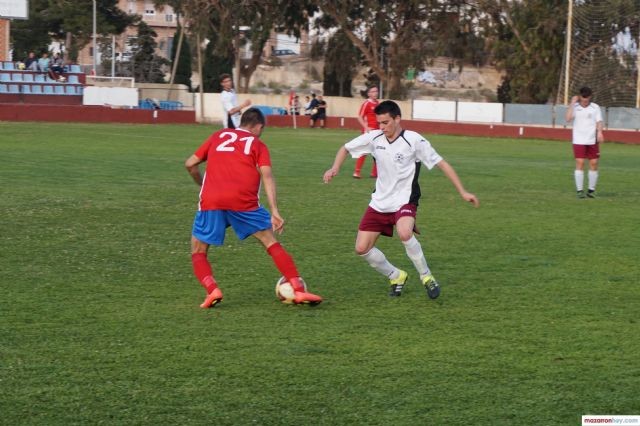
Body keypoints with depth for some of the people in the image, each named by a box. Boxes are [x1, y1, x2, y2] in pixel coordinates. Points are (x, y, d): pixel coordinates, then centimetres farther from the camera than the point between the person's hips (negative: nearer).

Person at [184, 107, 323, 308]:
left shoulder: (218, 136, 24)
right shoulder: (258, 144, 17)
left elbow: (190, 164, 20)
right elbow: (266, 175, 2)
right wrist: (275, 212, -6)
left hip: (210, 201, 1)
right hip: (243, 201, -1)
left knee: (198, 251, 17)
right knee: (271, 243, 11)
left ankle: (212, 290, -6)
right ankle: (299, 290, 2)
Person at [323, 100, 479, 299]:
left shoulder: (414, 140, -15)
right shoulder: (374, 138, -3)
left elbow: (442, 164, -10)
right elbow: (345, 148, 11)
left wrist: (463, 192, -14)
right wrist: (335, 168, -9)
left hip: (404, 201, -5)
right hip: (379, 202, 5)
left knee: (404, 233, -35)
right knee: (362, 248, -2)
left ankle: (426, 277, -13)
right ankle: (396, 277, 22)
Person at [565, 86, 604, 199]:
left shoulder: (595, 107, 6)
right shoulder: (575, 107, 3)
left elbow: (599, 121, 4)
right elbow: (568, 118, -12)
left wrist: (599, 132, -15)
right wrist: (572, 103, -11)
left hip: (592, 140, 2)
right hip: (579, 140, -2)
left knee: (594, 163, 1)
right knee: (580, 163, -8)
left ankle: (591, 190, 11)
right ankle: (579, 190, -6)